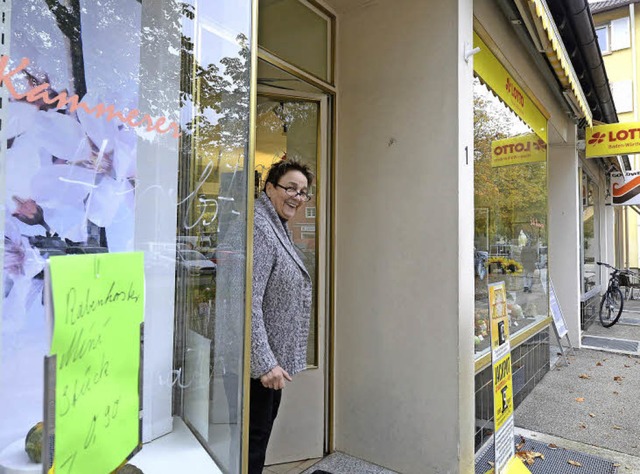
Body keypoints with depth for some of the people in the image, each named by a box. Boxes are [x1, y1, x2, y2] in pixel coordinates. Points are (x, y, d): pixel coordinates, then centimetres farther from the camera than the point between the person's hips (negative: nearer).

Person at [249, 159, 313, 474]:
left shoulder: (277, 227, 13)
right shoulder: (259, 228, -19)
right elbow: (248, 303, -26)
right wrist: (264, 363, -25)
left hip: (273, 356, 10)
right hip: (261, 361, -10)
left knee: (261, 433, 21)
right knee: (254, 438, 5)